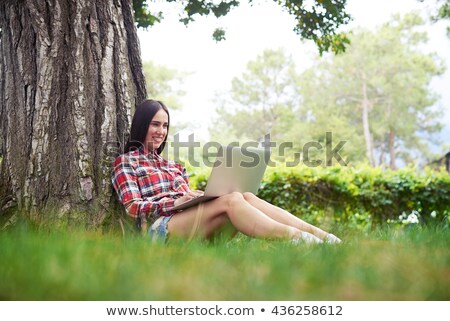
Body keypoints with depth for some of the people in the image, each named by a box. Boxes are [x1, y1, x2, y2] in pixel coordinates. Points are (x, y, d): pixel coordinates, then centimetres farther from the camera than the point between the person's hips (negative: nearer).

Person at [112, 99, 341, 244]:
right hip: (161, 227, -5)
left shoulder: (171, 165, 31)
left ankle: (323, 237, -38)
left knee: (246, 197, -23)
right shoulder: (125, 161, 11)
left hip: (189, 221, 6)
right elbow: (133, 207, -2)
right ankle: (297, 240, -49)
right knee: (231, 200, -30)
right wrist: (175, 201, -16)